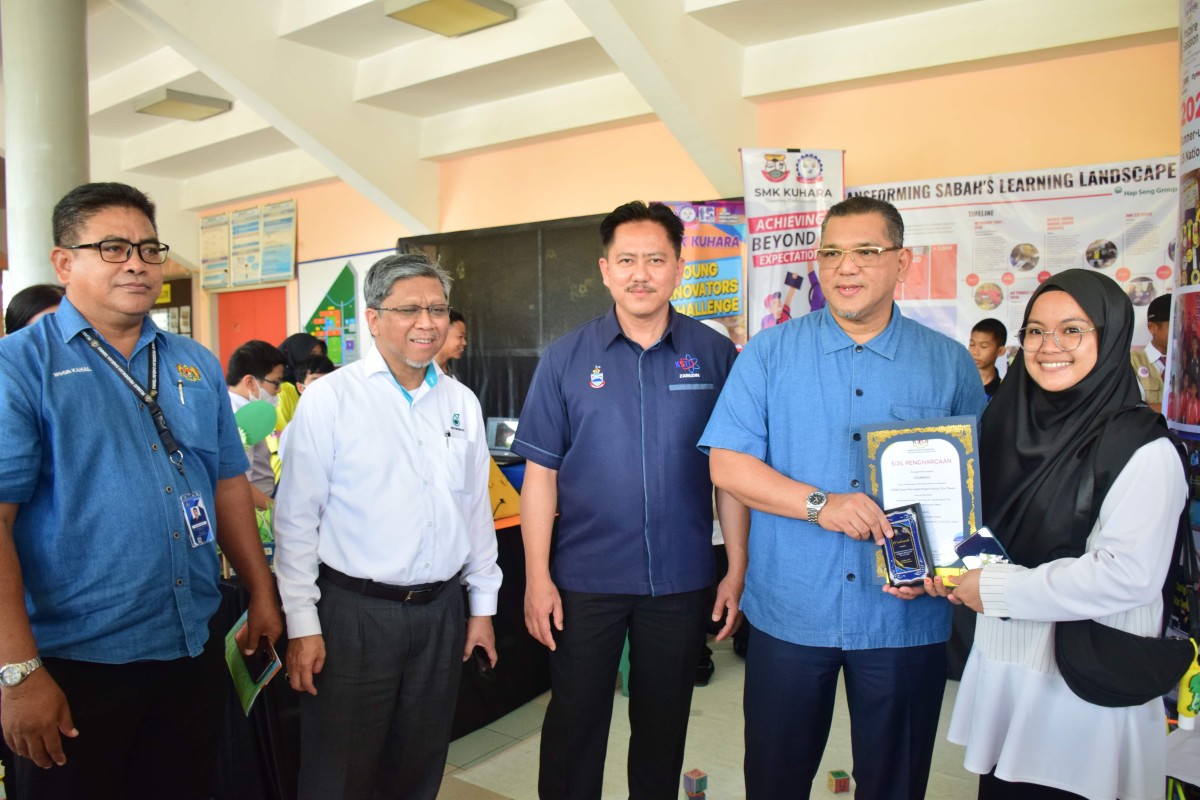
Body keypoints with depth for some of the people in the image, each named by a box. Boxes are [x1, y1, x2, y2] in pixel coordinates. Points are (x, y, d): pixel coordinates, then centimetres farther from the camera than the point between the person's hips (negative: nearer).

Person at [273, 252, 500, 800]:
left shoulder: (462, 403, 6)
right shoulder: (329, 398, -9)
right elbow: (296, 519, -8)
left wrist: (483, 606, 12)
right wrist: (302, 625, -9)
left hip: (441, 612, 5)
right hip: (353, 612, -4)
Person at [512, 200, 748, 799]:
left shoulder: (715, 356, -1)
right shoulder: (565, 358, -3)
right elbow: (541, 472, -2)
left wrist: (738, 570, -1)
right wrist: (537, 577, -6)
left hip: (682, 581, 1)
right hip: (584, 580, -1)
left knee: (663, 728, 18)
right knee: (573, 727, 12)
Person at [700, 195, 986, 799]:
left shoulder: (950, 363, 3)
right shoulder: (770, 354, -1)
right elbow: (727, 464, -7)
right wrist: (820, 505, -19)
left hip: (906, 617, 1)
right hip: (788, 612, 0)